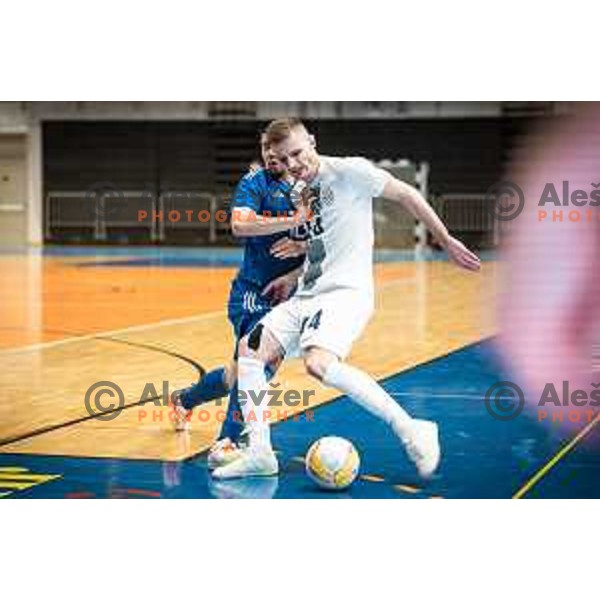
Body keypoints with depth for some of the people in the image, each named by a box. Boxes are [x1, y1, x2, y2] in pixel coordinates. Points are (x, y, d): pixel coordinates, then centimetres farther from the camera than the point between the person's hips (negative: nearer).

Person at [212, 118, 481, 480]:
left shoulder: (348, 171, -6)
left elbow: (406, 194, -2)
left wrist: (447, 242, 1)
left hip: (346, 291, -8)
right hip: (307, 294, 8)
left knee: (319, 363, -32)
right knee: (249, 351, -2)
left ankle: (410, 431, -25)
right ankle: (259, 453, 3)